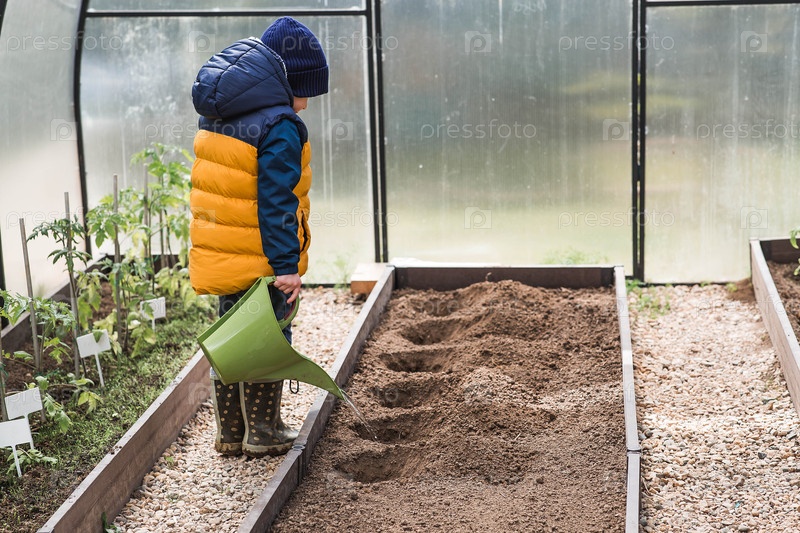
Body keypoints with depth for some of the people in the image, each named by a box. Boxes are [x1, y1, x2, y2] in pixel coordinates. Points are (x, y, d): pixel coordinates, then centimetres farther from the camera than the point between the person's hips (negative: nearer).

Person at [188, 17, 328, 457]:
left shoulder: (216, 117, 10)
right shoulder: (279, 127, -18)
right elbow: (276, 201, -22)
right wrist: (286, 265, -21)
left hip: (219, 253, 8)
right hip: (260, 261, -8)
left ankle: (229, 433, 25)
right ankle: (263, 433, 17)